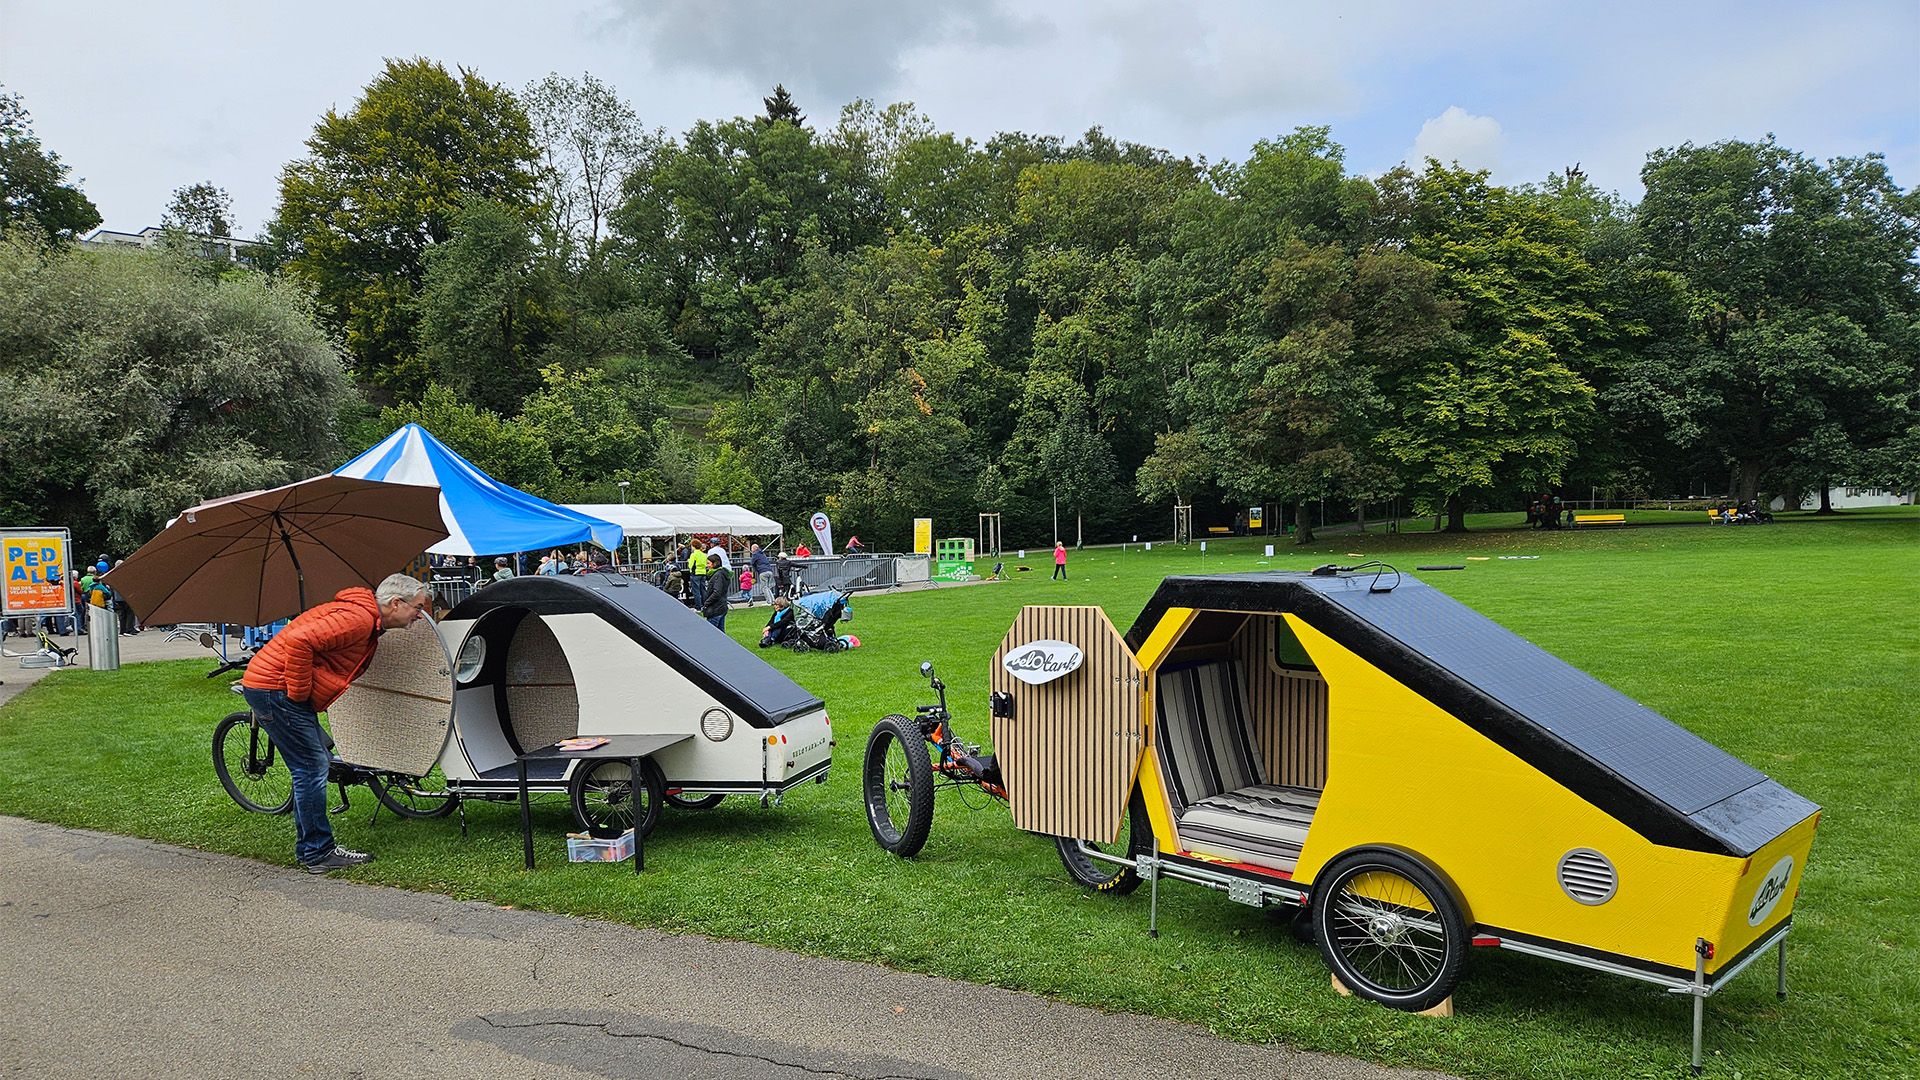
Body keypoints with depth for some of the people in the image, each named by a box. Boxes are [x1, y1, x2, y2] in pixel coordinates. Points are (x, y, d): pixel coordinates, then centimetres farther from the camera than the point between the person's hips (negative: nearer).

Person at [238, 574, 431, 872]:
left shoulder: (368, 623, 15)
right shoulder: (357, 618, -21)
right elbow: (299, 641, -31)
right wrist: (300, 692, -22)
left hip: (275, 688, 11)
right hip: (274, 688, -11)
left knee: (315, 763, 16)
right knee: (312, 769, -7)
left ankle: (309, 849, 24)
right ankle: (319, 853, 1)